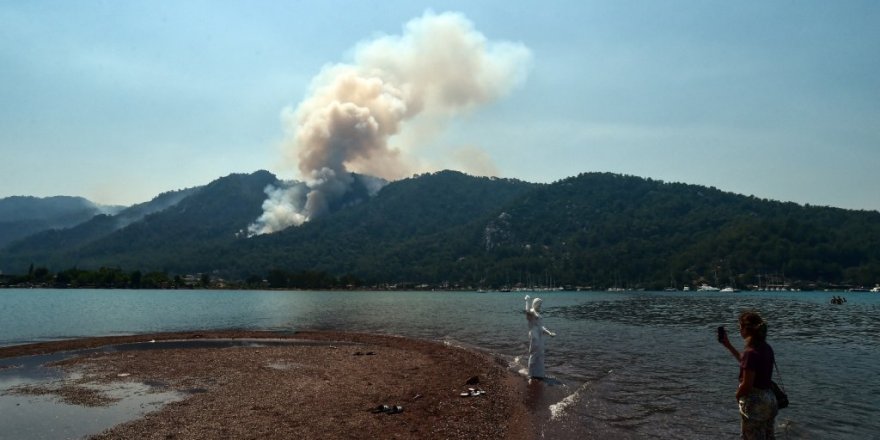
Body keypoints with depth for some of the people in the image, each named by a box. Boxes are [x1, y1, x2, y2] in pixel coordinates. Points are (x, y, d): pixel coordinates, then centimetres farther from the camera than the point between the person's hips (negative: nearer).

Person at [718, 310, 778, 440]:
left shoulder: (750, 352, -24)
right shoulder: (766, 348, 3)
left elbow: (747, 385, -22)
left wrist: (737, 395, -2)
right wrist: (728, 345, 23)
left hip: (754, 402, -9)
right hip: (769, 399, 9)